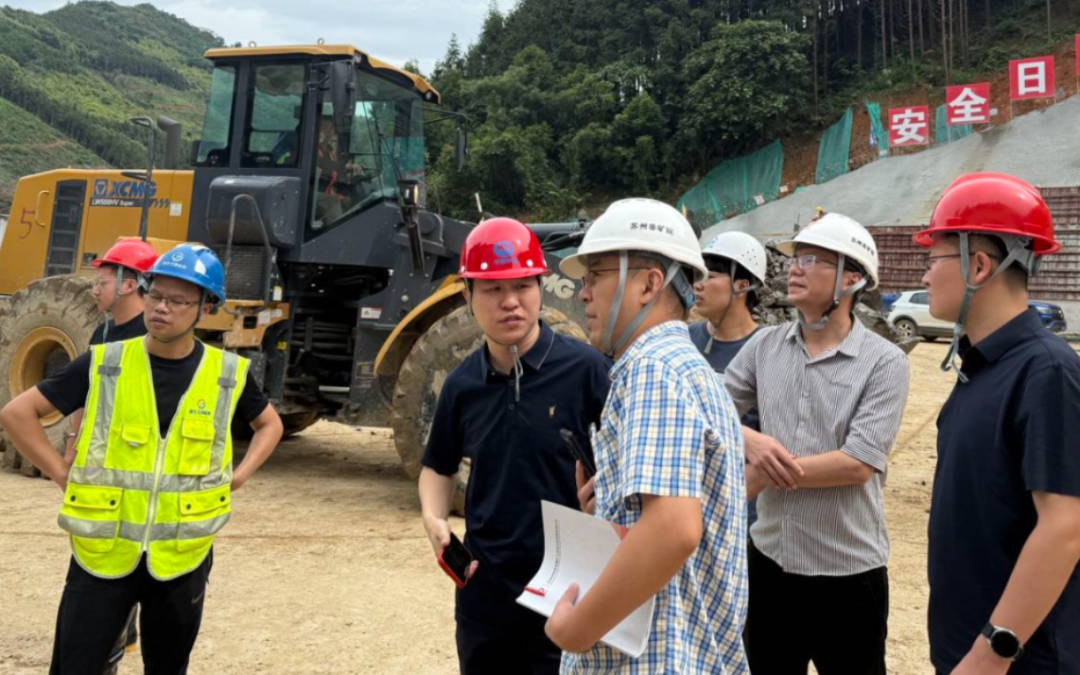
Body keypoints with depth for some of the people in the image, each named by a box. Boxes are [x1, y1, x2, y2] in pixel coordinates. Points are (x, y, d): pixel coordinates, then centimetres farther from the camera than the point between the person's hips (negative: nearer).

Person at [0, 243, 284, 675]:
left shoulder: (229, 375, -3)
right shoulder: (103, 365, -6)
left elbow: (269, 424, 15)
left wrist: (239, 476, 3)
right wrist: (63, 475, -4)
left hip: (182, 557, 1)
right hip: (103, 552, -1)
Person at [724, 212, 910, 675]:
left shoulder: (884, 361, -13)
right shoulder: (764, 346, 0)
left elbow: (859, 463, -20)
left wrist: (764, 474, -16)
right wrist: (751, 442, -19)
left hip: (848, 571, -4)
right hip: (769, 558, 4)